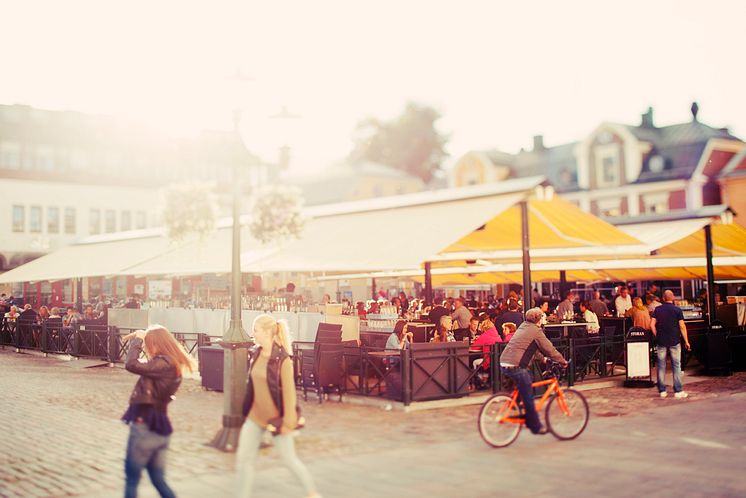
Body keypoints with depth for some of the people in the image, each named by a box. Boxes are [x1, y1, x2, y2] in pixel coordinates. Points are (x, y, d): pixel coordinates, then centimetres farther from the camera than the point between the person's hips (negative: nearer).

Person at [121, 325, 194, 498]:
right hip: (158, 428, 9)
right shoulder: (170, 364, 8)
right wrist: (137, 340, 11)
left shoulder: (163, 364, -20)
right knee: (158, 480, 15)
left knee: (132, 478, 8)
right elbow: (143, 366, 23)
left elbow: (131, 365, -29)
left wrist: (137, 340, -14)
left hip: (145, 427, -9)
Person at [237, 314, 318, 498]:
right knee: (243, 458, 2)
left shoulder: (282, 359, -20)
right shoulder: (255, 354, 1)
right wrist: (247, 408, 17)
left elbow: (289, 392, -17)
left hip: (276, 417, -6)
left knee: (289, 460, 8)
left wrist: (288, 422, -16)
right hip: (255, 416, 6)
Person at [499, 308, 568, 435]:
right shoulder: (536, 331, -4)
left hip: (504, 363, 9)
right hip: (515, 366, -9)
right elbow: (549, 348, -1)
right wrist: (562, 361, 12)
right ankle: (535, 427, 10)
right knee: (528, 398, 1)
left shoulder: (523, 327, 20)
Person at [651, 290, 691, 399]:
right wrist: (686, 341, 0)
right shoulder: (677, 310, -3)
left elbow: (652, 325, -2)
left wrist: (657, 336, 9)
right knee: (676, 366, 4)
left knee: (661, 366, 7)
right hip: (674, 341, -2)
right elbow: (682, 326, -5)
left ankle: (662, 391, 9)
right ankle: (678, 391, 3)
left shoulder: (657, 310, 3)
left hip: (661, 341, 2)